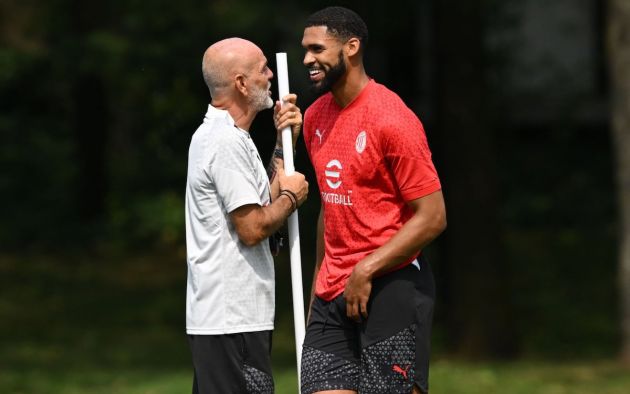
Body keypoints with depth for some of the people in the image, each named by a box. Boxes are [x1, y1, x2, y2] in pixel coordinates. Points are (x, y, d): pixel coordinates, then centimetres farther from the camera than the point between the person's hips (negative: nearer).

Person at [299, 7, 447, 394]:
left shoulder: (392, 119, -13)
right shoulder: (316, 117, 11)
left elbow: (432, 217, -14)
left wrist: (366, 270, -17)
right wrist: (319, 284, 18)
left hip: (390, 287, -7)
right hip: (334, 293, 7)